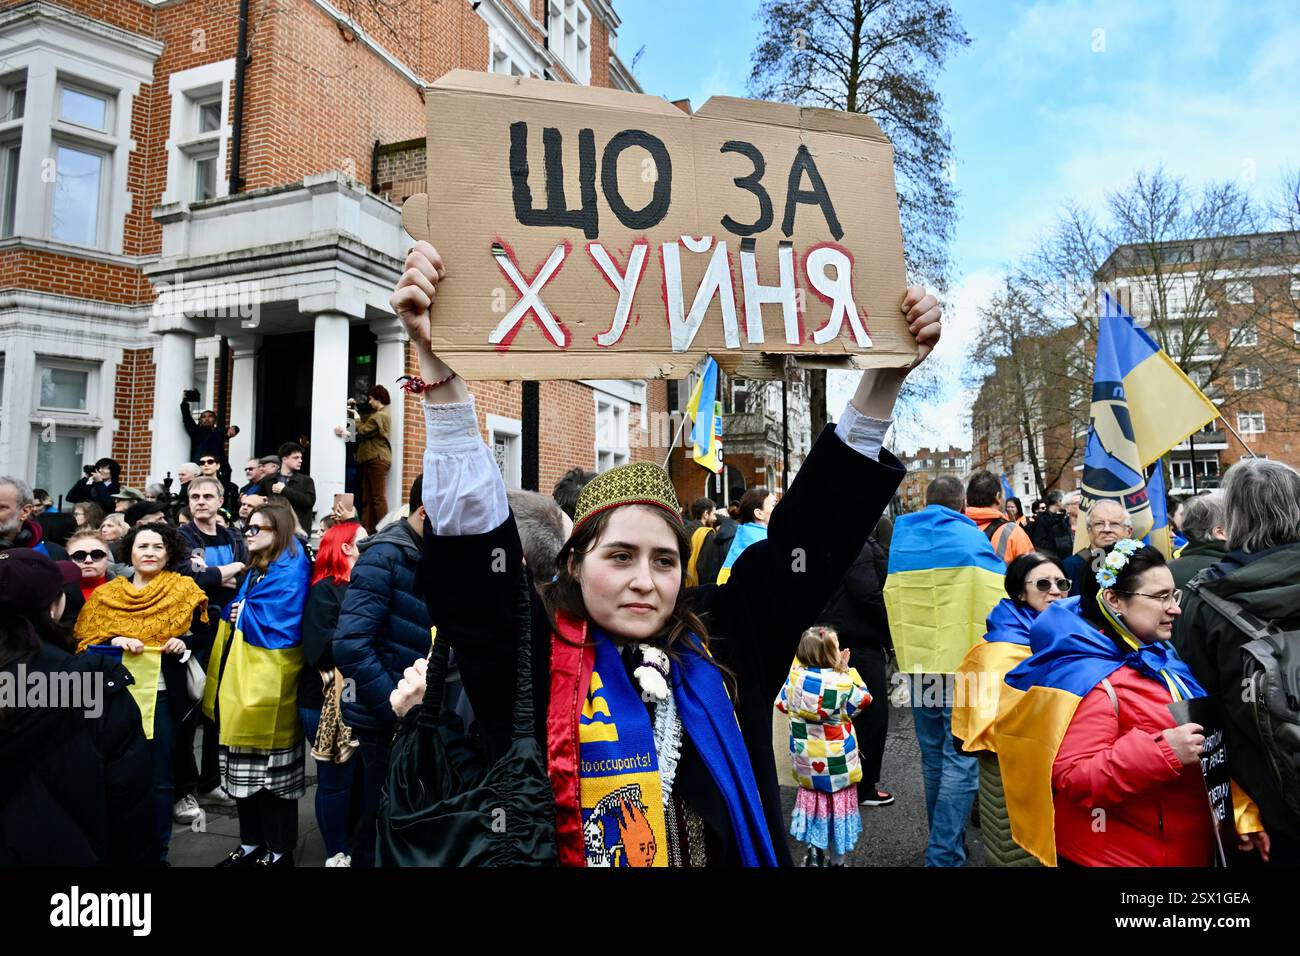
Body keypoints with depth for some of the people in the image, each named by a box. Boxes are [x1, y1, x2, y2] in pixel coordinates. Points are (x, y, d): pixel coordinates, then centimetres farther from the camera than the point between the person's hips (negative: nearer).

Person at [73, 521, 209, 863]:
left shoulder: (184, 590, 3)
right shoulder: (105, 594, 8)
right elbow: (85, 642, 5)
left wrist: (183, 646, -13)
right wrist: (114, 641, -13)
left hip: (161, 693, -2)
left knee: (159, 779, 3)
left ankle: (158, 851, 16)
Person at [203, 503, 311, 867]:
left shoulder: (291, 570, -14)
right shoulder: (255, 568, 16)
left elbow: (275, 622, -20)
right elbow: (238, 610, 17)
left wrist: (241, 613, -7)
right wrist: (235, 610, -2)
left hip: (269, 682, -9)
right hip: (242, 676, 9)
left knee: (272, 769, 2)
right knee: (244, 767, 17)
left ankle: (280, 850, 16)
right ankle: (251, 843, 31)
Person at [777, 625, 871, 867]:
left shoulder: (795, 677, -14)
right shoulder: (842, 683, -22)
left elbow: (783, 705, 4)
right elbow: (863, 699, -1)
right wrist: (847, 670, 2)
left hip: (806, 759, 3)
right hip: (837, 761, -2)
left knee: (813, 798, 24)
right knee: (838, 803, 14)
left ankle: (815, 849, 25)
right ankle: (836, 860, 25)